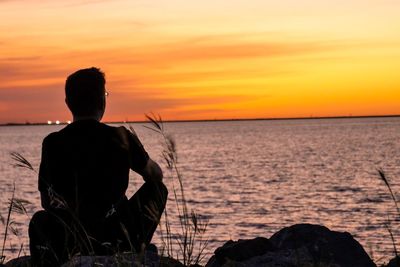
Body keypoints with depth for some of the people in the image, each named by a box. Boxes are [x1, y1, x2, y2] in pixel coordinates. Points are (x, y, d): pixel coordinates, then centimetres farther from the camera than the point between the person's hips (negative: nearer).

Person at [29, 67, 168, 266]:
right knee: (157, 188, 24)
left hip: (68, 247, 1)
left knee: (39, 220, 35)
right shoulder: (121, 138, -8)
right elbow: (156, 175, 10)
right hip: (120, 241, -1)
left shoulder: (52, 143, -6)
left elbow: (46, 201, 4)